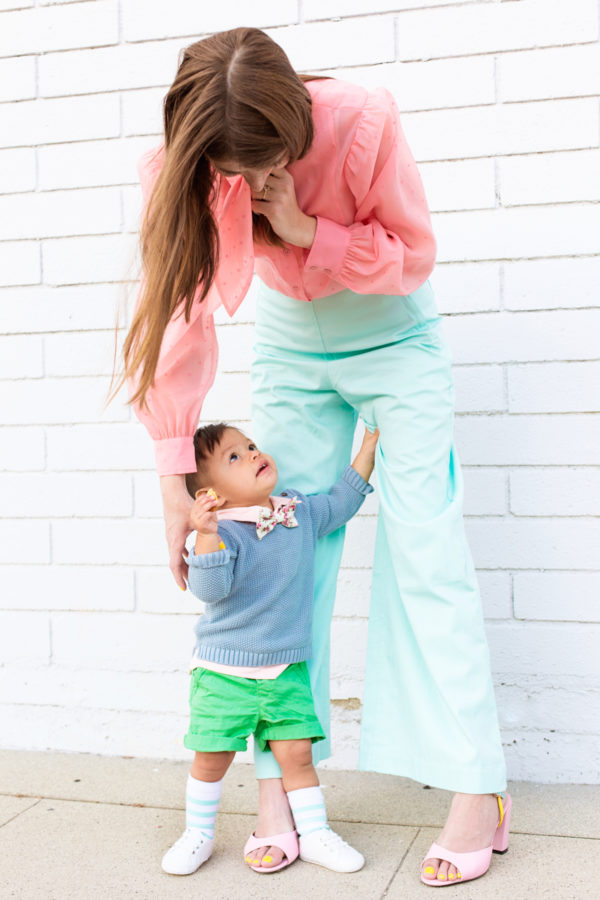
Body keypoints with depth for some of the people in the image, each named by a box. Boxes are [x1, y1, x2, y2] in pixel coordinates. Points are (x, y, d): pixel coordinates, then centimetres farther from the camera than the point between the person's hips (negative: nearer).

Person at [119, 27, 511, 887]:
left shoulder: (365, 122, -27)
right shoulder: (185, 168, -19)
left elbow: (415, 255, -16)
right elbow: (180, 312, -17)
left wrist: (304, 230, -32)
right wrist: (174, 472, -21)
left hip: (395, 340, -2)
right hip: (289, 348, 3)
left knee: (425, 553, -7)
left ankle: (477, 789, 0)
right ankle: (278, 774, 12)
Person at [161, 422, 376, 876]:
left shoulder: (302, 512, 2)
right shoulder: (224, 532, -18)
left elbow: (342, 500, 19)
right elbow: (209, 588, -27)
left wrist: (370, 443, 19)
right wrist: (205, 535, -41)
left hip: (286, 671, 4)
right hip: (223, 672, -4)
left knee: (296, 753, 5)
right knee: (212, 756, 7)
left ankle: (314, 833, 23)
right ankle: (198, 834, 28)